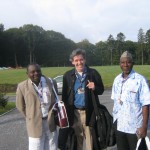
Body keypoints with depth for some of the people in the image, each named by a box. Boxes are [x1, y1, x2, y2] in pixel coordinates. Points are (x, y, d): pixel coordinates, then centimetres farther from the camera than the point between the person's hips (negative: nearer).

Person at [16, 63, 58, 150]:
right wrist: (31, 117, 7)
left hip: (51, 122, 3)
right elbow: (20, 106, 4)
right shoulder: (22, 86, -9)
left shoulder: (50, 83, -2)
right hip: (35, 124, -3)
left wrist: (53, 116, 8)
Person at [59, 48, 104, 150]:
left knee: (90, 140, 6)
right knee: (76, 140, 11)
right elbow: (64, 95, 8)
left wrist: (94, 88, -16)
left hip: (89, 112, -1)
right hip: (74, 113, 2)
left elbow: (101, 90, 7)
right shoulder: (68, 75, 4)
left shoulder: (93, 73, -1)